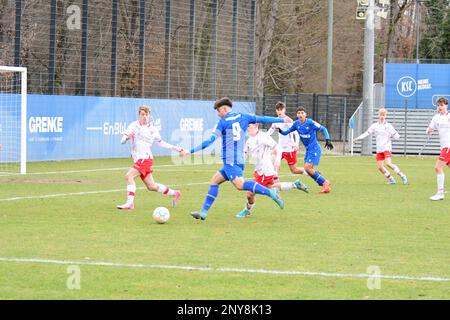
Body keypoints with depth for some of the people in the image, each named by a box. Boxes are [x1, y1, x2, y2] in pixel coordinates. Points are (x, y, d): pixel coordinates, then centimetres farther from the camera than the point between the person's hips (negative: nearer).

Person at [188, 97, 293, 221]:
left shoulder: (223, 122, -3)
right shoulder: (242, 117, 14)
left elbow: (210, 140, -8)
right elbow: (263, 119, 18)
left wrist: (191, 151, -6)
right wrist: (282, 120, 30)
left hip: (230, 160, -9)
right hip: (240, 160, 9)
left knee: (240, 184, -23)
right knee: (215, 180, 14)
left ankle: (271, 193, -33)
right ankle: (204, 212, 10)